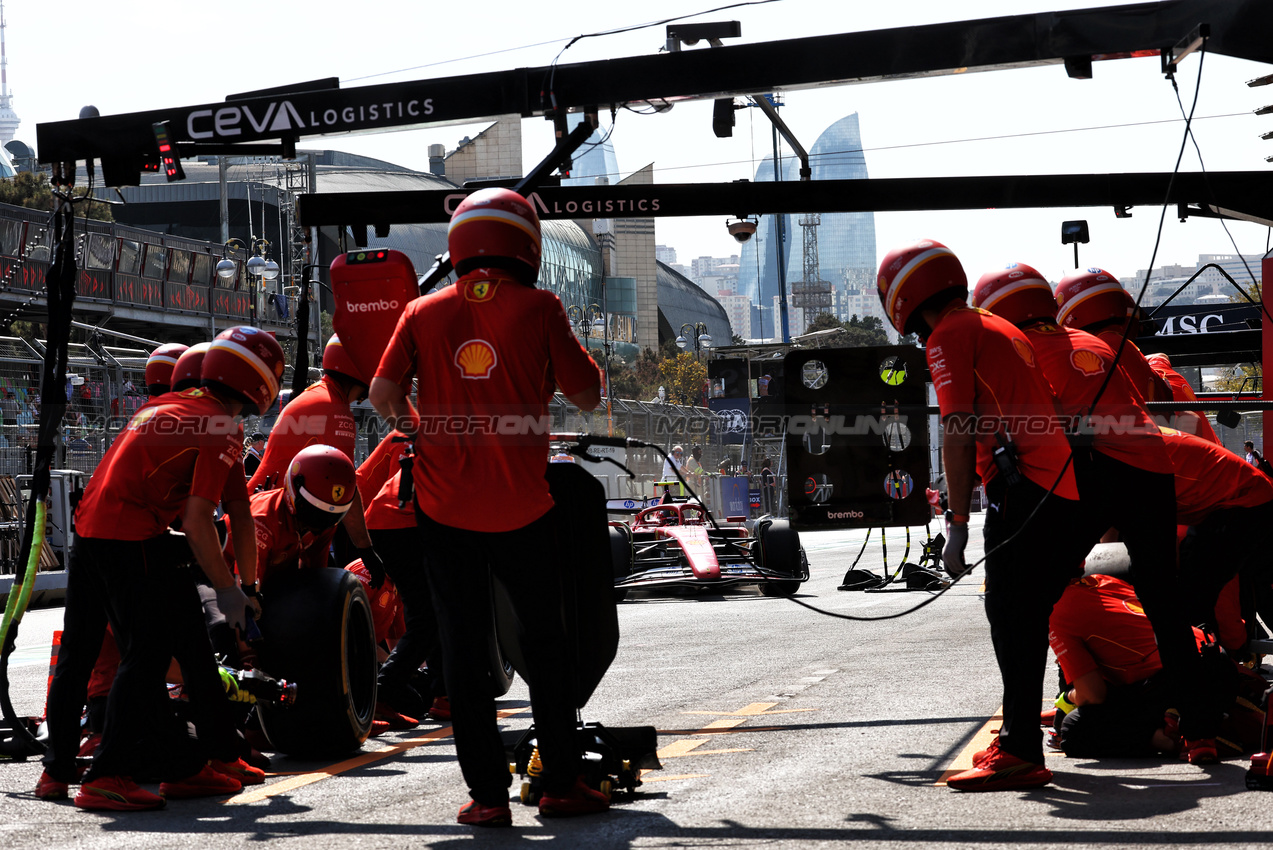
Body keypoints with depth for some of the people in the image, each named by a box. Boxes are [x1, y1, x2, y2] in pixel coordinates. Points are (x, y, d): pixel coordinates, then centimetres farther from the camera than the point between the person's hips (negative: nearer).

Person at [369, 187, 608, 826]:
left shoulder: (423, 313, 2)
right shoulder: (538, 308, -4)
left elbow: (382, 395, -4)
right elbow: (587, 395, 0)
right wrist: (570, 348, 16)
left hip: (444, 504, 1)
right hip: (520, 504, -1)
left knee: (462, 649, 8)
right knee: (545, 642, 12)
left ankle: (487, 793, 7)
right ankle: (561, 783, 15)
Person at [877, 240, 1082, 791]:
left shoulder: (948, 337, 0)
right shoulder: (1002, 330, 27)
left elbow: (958, 434, -7)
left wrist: (958, 524, -7)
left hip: (1024, 486, -9)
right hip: (1068, 491, 9)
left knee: (1013, 617, -8)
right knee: (1028, 617, 14)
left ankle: (1021, 752, -11)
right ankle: (1021, 737, 20)